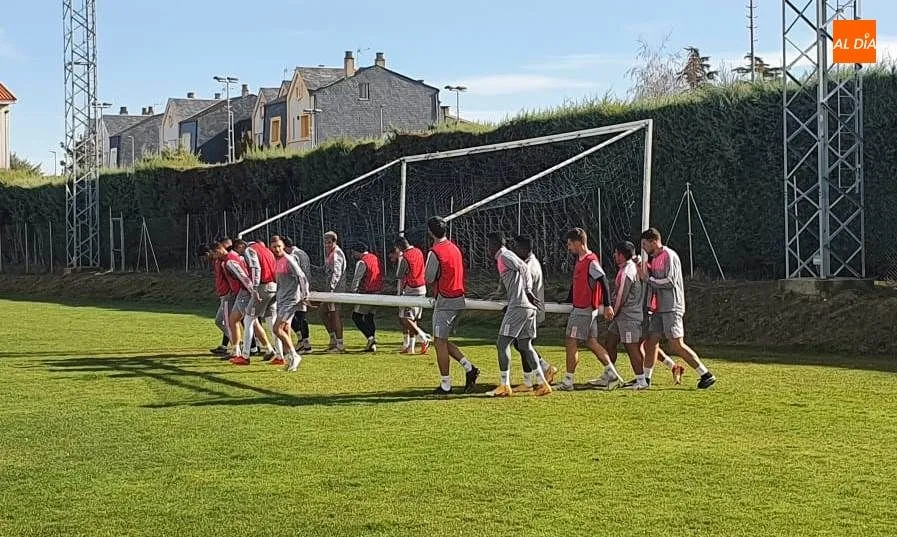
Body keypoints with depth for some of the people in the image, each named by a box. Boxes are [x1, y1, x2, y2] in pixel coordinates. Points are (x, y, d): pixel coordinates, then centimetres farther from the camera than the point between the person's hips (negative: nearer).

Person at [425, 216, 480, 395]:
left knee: (440, 341, -1)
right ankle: (469, 368, 6)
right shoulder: (455, 248, 11)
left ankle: (445, 385, 1)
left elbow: (429, 279, -10)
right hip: (459, 300, 8)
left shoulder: (434, 252, -15)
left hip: (445, 301, -8)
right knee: (443, 340, 17)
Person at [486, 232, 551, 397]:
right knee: (525, 345, 13)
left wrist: (528, 292, -23)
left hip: (518, 307, -10)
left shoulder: (504, 256, -6)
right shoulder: (506, 256, 22)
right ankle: (543, 384, 11)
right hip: (528, 307, 10)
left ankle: (504, 386, -4)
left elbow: (522, 267, -20)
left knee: (502, 343, -5)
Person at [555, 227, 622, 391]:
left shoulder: (591, 261, -16)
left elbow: (603, 282, -21)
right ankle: (612, 374, 11)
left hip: (584, 310, -9)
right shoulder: (580, 260, 14)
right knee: (591, 342, 10)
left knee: (571, 342, -4)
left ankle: (568, 381, 1)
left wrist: (607, 305, -24)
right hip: (579, 308, 9)